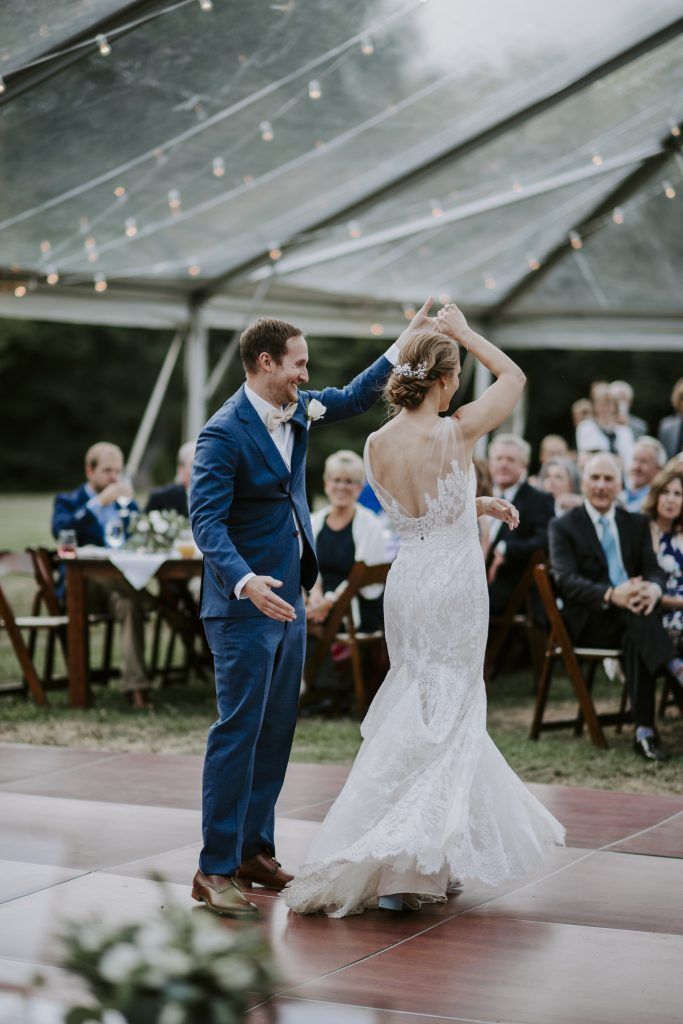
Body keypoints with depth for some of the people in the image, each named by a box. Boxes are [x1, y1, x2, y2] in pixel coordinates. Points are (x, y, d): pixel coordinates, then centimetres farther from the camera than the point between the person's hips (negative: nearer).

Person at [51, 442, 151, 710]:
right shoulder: (68, 501, 12)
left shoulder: (126, 502, 26)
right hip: (83, 585, -3)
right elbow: (60, 530, -12)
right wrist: (99, 503, -15)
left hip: (119, 582, 3)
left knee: (130, 602, -36)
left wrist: (129, 505, 0)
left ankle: (135, 686, -42)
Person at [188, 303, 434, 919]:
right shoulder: (224, 434, -17)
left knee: (277, 730, 12)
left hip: (288, 598, 9)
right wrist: (246, 582, -36)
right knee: (239, 730, -9)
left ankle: (255, 850, 20)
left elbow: (354, 399, 25)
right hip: (245, 601, -9)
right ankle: (216, 869, -4)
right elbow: (207, 520, -22)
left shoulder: (297, 410, 8)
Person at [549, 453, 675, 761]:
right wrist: (612, 596, -29)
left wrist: (653, 588, -22)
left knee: (637, 637, -36)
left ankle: (644, 731, -38)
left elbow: (653, 570, 7)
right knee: (641, 621, -36)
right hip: (587, 623, -3)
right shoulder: (563, 527, 5)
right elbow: (566, 580, -10)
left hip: (632, 611, 3)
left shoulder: (637, 523, 18)